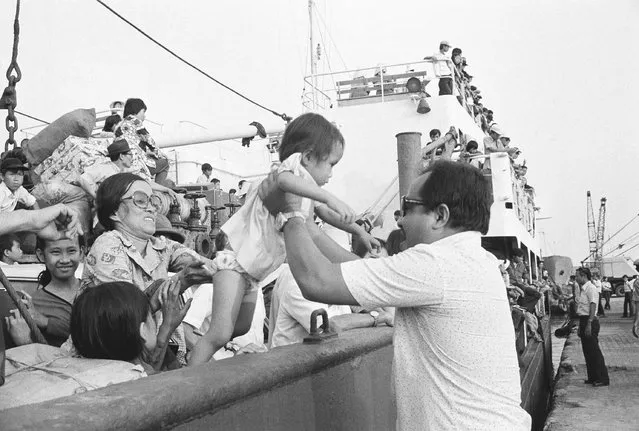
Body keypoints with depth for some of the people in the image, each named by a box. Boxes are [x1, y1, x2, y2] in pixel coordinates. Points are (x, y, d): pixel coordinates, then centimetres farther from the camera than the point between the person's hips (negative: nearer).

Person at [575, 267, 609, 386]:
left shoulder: (591, 288, -14)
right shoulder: (579, 289, 13)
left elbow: (593, 307, -19)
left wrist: (589, 324, -23)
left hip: (590, 321, -9)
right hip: (582, 320, 9)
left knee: (594, 350, -4)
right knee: (587, 351, 13)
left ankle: (602, 379, 3)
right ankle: (592, 377, 21)